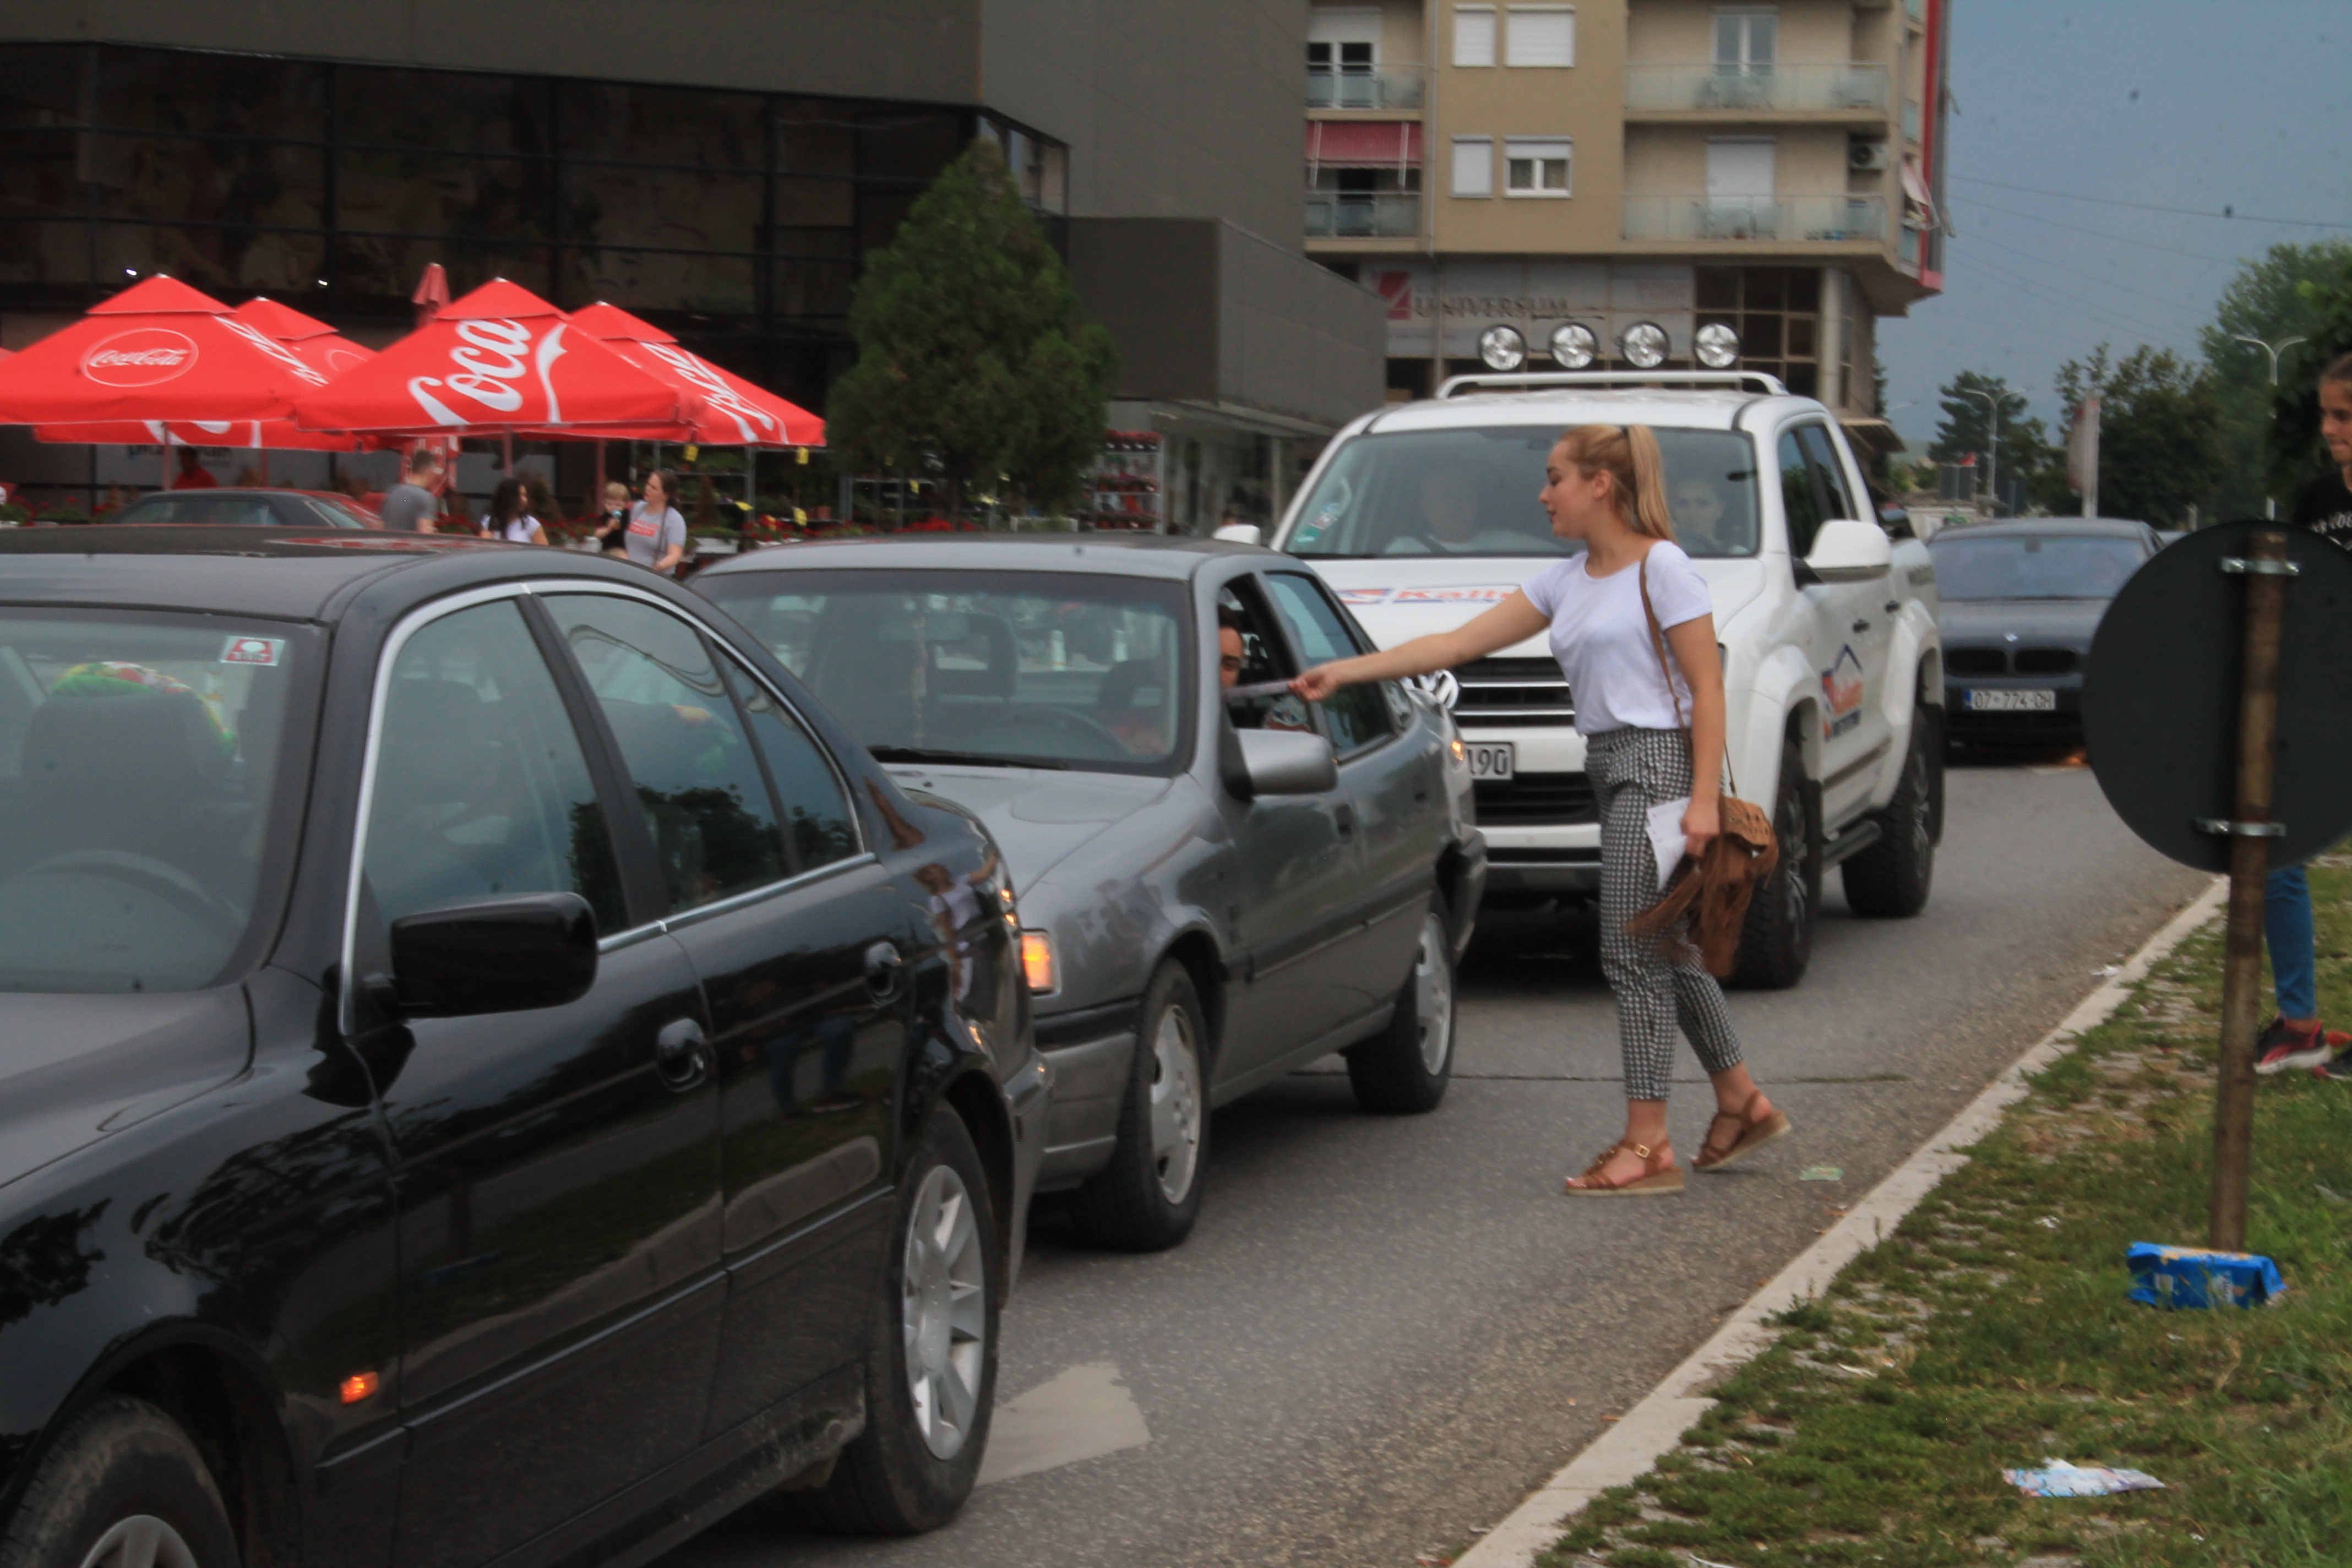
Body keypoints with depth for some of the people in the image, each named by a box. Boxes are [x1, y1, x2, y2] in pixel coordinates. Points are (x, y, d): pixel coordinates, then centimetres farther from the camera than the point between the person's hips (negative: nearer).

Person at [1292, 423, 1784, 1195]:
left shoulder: (1660, 566, -8)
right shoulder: (1564, 582, 15)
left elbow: (1707, 687, -11)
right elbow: (1460, 643, 13)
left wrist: (1704, 798, -18)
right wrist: (1345, 672, 7)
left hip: (1660, 761, -8)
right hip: (1611, 767, 8)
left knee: (1634, 953, -8)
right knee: (1666, 949, 13)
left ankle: (1647, 1143, -4)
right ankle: (1742, 1103, 25)